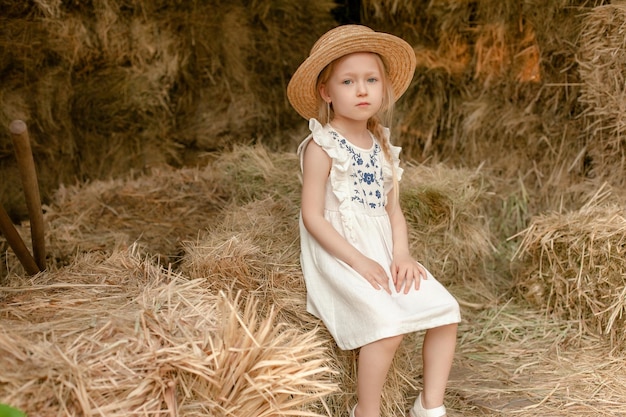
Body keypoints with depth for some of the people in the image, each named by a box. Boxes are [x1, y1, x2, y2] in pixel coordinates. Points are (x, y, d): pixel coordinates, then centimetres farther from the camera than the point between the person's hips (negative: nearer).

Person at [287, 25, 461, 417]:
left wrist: (401, 254, -8)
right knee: (388, 325, -25)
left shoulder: (382, 146, 12)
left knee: (446, 311, -3)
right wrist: (358, 260, -20)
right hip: (339, 256, -7)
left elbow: (393, 210, 11)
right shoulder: (322, 147, -8)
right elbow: (312, 216, -13)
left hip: (383, 252, 7)